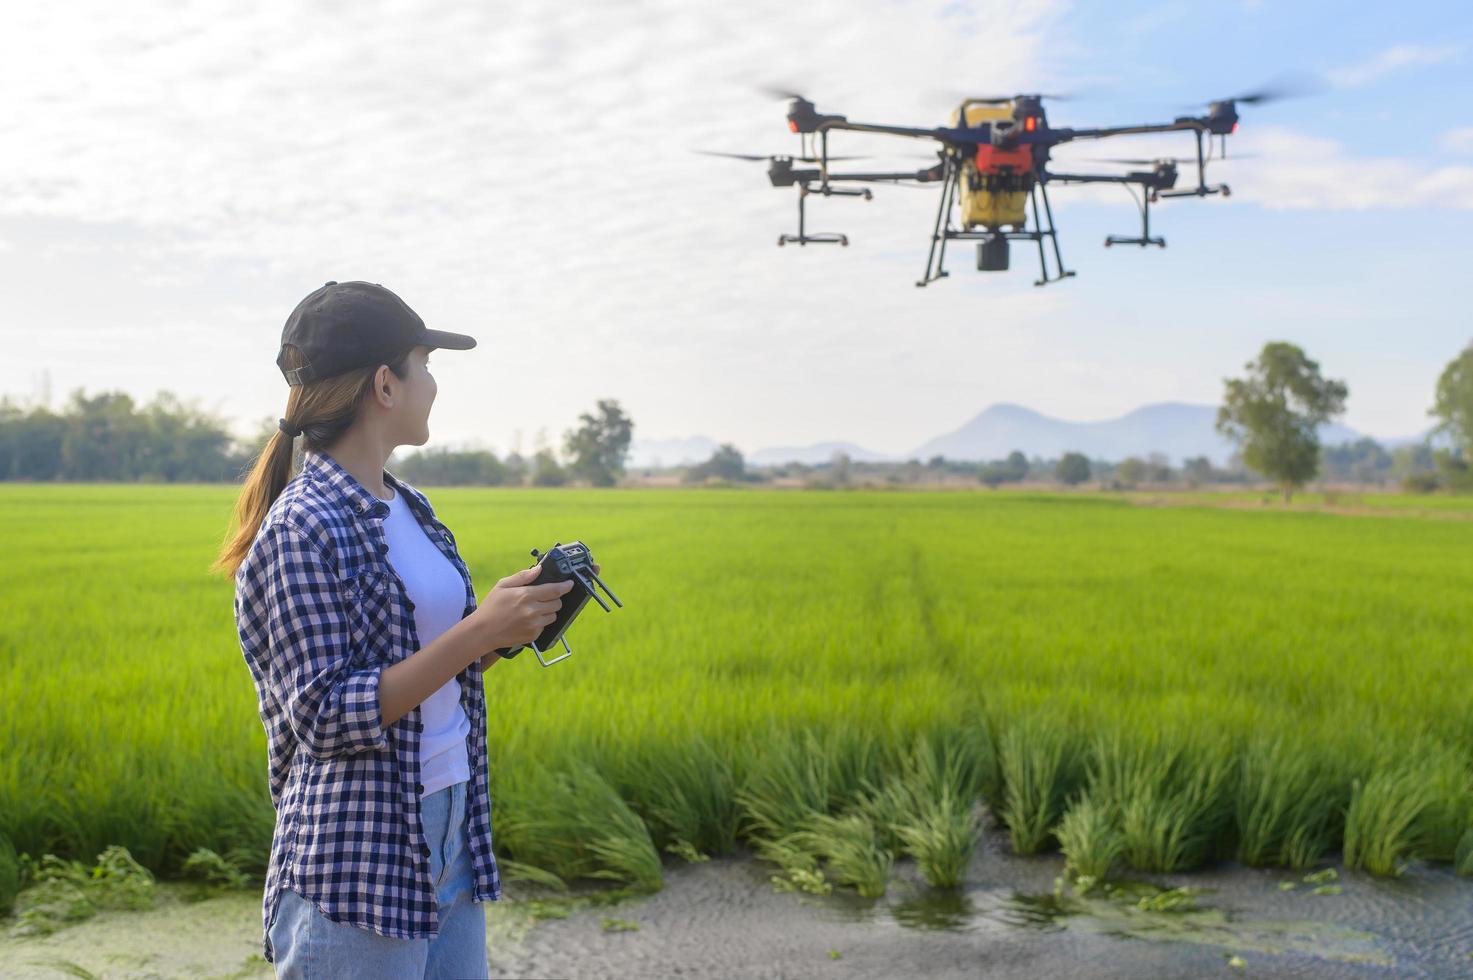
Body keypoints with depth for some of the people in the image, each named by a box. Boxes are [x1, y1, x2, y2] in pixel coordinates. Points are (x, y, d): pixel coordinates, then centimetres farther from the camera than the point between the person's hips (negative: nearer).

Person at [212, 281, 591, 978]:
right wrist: (479, 630, -25)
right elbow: (327, 718, -20)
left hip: (451, 839, 8)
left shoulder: (408, 509, 9)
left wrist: (512, 627, -1)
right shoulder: (302, 529, -16)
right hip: (360, 867, -8)